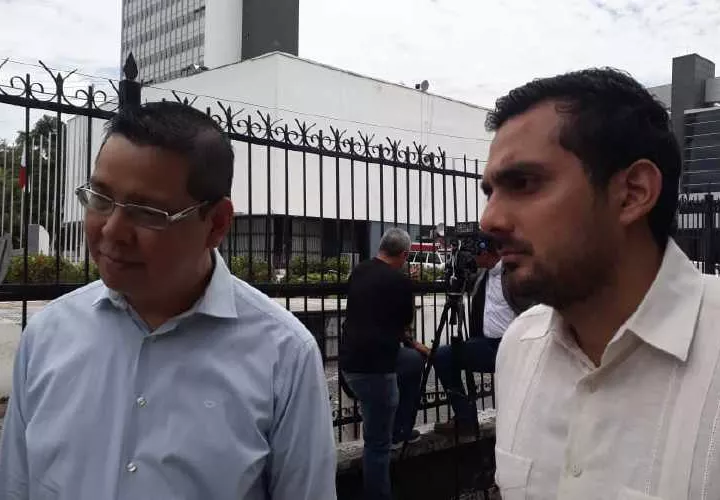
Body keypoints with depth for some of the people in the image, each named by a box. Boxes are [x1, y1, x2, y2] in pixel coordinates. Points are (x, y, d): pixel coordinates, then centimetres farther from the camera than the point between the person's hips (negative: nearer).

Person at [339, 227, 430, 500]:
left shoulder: (359, 271, 9)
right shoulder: (399, 281, -14)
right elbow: (406, 321, 3)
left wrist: (409, 342, 25)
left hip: (355, 357, 9)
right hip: (372, 367, -9)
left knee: (414, 360, 29)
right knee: (378, 443, 1)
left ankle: (400, 431, 38)